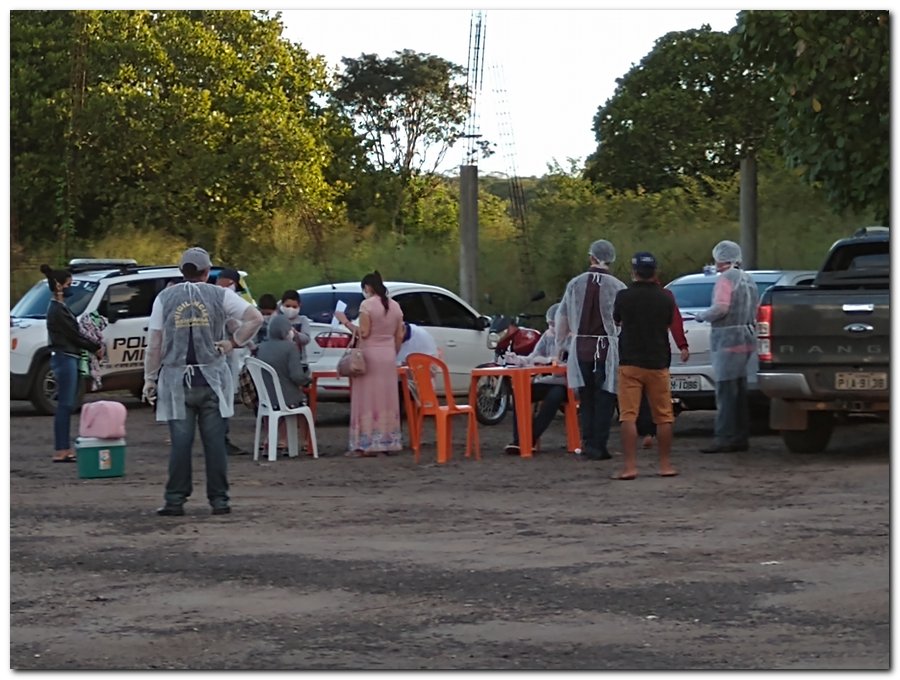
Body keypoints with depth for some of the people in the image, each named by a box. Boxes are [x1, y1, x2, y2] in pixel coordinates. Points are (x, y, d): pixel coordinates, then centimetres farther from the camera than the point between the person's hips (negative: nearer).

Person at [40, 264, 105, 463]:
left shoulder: (60, 307, 17)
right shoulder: (57, 309, -14)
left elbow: (73, 333, 17)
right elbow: (73, 334, -13)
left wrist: (94, 346, 4)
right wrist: (96, 347, -3)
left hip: (68, 358, 10)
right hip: (64, 358, -10)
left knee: (66, 405, 10)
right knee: (64, 405, -10)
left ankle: (65, 449, 12)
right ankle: (61, 451, -10)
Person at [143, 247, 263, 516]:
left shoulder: (164, 298, 4)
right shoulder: (220, 296, 2)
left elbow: (155, 345, 1)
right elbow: (255, 318, -7)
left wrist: (150, 378, 6)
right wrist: (234, 342, 1)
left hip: (177, 381, 0)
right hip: (212, 380, 0)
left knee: (180, 443, 0)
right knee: (215, 442, 3)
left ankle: (175, 500, -1)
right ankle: (219, 500, 5)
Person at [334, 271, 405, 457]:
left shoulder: (367, 305, -11)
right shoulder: (395, 306, 9)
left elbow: (363, 333, -15)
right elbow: (399, 336, 11)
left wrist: (346, 322, -4)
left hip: (370, 355, -6)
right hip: (389, 356, 6)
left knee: (368, 400, -5)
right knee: (387, 400, 10)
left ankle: (367, 445, -7)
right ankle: (388, 443, 12)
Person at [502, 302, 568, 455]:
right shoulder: (548, 336, 13)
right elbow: (533, 358, 7)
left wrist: (548, 360, -30)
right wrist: (517, 359, -13)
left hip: (566, 384, -6)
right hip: (547, 381, 6)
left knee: (553, 396, -37)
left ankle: (530, 440, -29)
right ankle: (518, 440, -24)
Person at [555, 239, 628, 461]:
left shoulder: (575, 284, 4)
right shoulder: (617, 287, -5)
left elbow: (562, 318, 10)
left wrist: (560, 345, 21)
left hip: (580, 347, 3)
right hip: (606, 347, -3)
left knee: (586, 399, 10)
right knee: (604, 399, 4)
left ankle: (587, 445, 8)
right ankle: (598, 447, 1)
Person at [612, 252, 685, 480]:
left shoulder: (624, 297, -7)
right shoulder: (666, 298, 0)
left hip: (630, 363, -2)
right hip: (658, 363, 2)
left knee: (628, 416, -3)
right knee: (663, 416, 10)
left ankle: (629, 466, -9)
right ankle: (666, 464, 12)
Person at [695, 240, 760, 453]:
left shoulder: (726, 278, -12)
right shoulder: (747, 279, 18)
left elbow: (720, 308, -21)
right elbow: (755, 309, 19)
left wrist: (701, 316, -6)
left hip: (728, 340, -9)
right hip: (746, 338, 9)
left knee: (726, 391, -8)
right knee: (739, 392, 13)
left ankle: (725, 439, -9)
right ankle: (740, 438, 15)